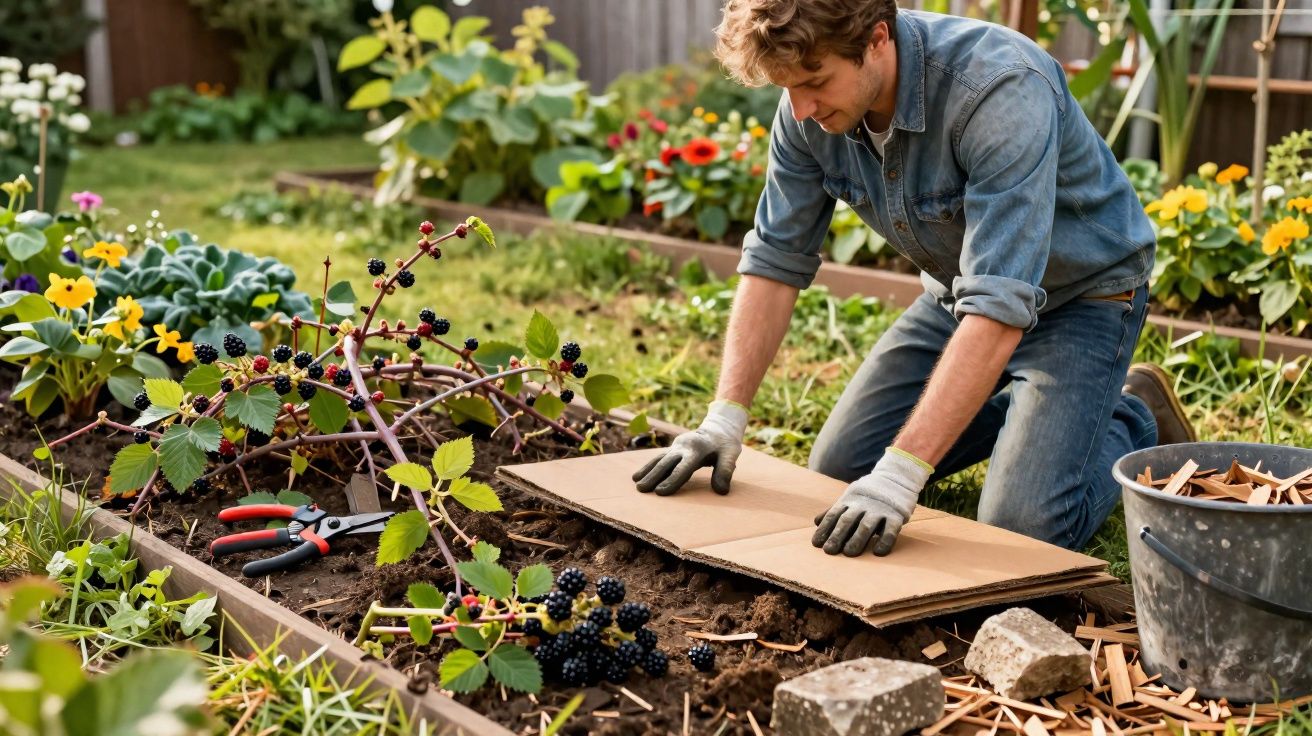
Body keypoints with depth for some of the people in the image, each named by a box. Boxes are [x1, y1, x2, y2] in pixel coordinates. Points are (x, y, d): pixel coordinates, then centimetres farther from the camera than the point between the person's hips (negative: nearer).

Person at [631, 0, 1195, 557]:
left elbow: (1000, 307, -42)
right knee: (838, 467, 5)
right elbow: (775, 260, -8)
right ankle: (1022, 409, 24)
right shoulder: (809, 107, -17)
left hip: (1080, 293, -6)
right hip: (960, 289, 7)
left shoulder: (1002, 91, -37)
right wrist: (725, 417, -18)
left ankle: (1133, 420, 11)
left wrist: (901, 473, -45)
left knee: (1022, 530, -20)